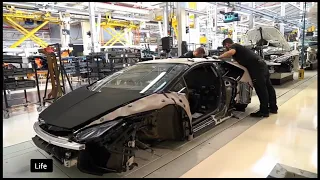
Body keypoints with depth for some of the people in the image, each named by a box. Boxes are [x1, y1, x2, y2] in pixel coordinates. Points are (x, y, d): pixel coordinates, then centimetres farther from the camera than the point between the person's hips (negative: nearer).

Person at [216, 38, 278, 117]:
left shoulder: (233, 46, -1)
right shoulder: (238, 47, 27)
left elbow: (231, 52, -24)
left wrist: (220, 57, -14)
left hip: (256, 66, -10)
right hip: (261, 63, 10)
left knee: (261, 89, -5)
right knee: (268, 87, 15)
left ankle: (264, 111, 1)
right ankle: (273, 108, 26)